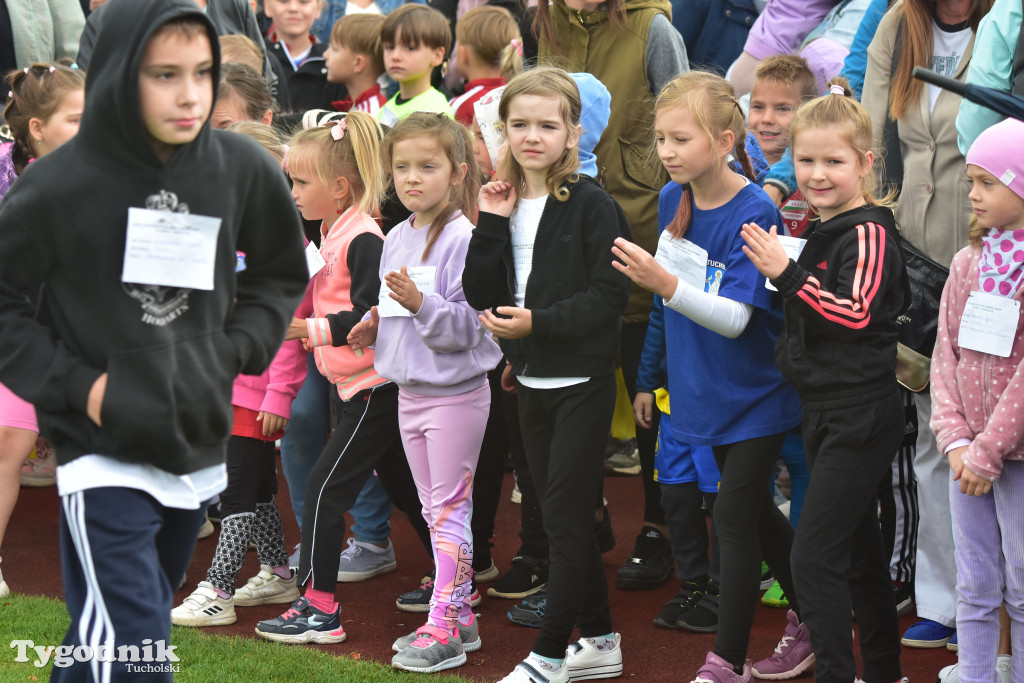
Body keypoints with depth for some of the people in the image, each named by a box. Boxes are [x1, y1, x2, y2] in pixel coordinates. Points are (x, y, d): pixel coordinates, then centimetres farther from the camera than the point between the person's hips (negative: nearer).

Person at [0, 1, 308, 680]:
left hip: (199, 444, 5)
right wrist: (72, 382, -11)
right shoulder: (60, 184, -15)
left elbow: (282, 273, 14)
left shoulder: (244, 170, -4)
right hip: (102, 450, -5)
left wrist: (234, 350, 0)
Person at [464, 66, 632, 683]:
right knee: (563, 516, 13)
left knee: (566, 515, -3)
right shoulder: (504, 203, 7)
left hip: (583, 382, -7)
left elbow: (610, 295, -16)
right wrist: (492, 225, -9)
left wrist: (539, 321, -24)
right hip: (531, 379, 7)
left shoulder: (591, 204, -11)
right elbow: (481, 296, 2)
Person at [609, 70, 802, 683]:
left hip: (756, 393, -7)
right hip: (705, 389, 7)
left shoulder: (754, 212, -22)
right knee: (756, 513, 16)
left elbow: (735, 318, -28)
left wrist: (666, 285, -40)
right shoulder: (674, 200, -2)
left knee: (734, 516, -5)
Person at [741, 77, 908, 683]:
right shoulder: (822, 230, 13)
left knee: (815, 557, -12)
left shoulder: (869, 234, -15)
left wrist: (787, 274, -30)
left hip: (861, 416, -9)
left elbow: (855, 314, -26)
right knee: (859, 550, 18)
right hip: (828, 412, 9)